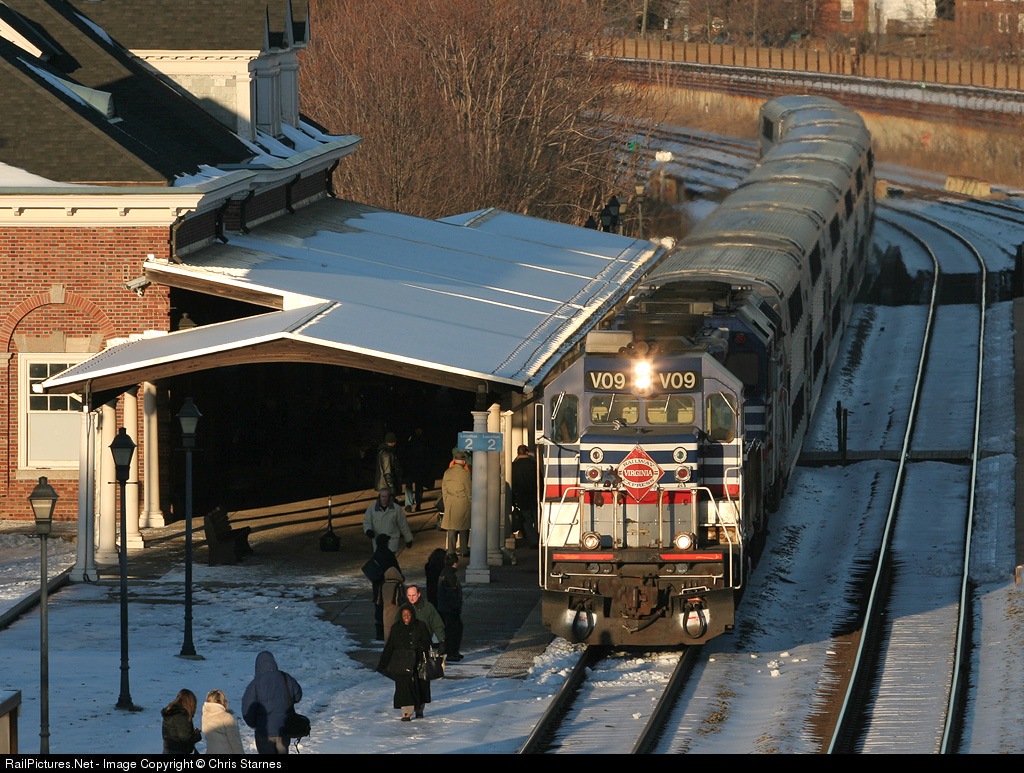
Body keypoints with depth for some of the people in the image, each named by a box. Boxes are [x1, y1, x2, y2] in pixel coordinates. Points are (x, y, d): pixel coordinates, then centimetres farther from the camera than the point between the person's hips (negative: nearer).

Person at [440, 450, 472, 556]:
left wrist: (446, 503, 15)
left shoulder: (447, 473, 0)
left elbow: (444, 490, 6)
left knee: (451, 528, 6)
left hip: (450, 504, 3)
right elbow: (469, 491, -7)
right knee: (464, 528, 8)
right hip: (463, 504, -3)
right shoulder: (464, 473, -13)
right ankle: (464, 550, 13)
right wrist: (471, 504, 6)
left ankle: (451, 551, 4)